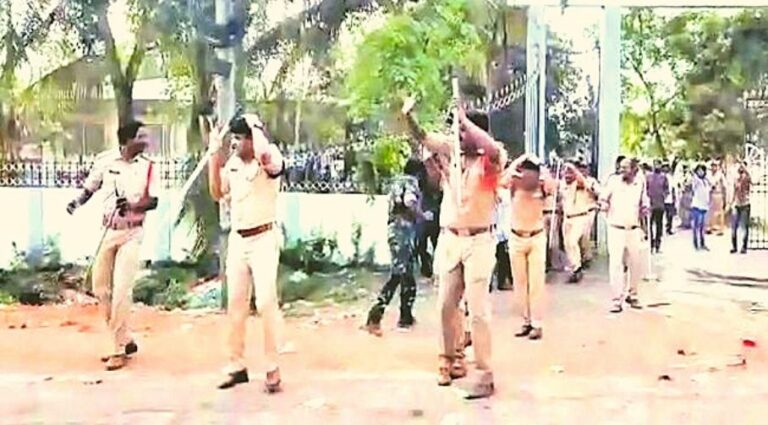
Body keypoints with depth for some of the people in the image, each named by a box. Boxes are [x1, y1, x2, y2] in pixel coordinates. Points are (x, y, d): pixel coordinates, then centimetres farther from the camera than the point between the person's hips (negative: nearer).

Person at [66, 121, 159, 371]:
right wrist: (78, 202, -9)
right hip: (108, 231, 3)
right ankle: (125, 340, 22)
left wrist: (132, 206, -26)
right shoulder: (105, 160, -3)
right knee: (100, 288, 8)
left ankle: (119, 349, 0)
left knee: (121, 290, -9)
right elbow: (90, 188, 9)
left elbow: (153, 201, -8)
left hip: (132, 233, -3)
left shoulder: (147, 166, -5)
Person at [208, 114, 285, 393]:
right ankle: (237, 365, 20)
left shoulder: (270, 161, -13)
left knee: (266, 303, -9)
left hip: (264, 239, -7)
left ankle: (273, 368, 0)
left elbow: (264, 155, -38)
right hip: (237, 239, 7)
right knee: (235, 303, 10)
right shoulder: (232, 164, 8)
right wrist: (214, 157, 6)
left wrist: (255, 125, -21)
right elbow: (217, 193, 12)